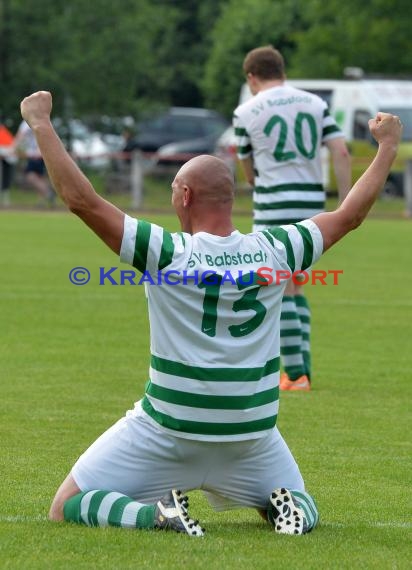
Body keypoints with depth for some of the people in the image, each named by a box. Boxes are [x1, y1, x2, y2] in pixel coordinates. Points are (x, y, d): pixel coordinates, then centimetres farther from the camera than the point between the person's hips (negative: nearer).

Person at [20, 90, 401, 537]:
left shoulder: (167, 253, -14)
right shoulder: (274, 251, -3)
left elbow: (80, 199, -15)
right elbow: (350, 214, 11)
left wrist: (40, 123, -8)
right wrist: (387, 145, 23)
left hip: (167, 432, -3)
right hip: (252, 432, 3)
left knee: (67, 509, 7)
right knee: (303, 511, 27)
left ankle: (156, 512, -17)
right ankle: (287, 508, -7)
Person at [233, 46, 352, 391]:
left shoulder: (246, 113, 0)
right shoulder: (315, 103, 10)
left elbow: (248, 172, 10)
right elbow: (341, 152, 0)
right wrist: (347, 204, 0)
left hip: (274, 208, -5)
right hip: (313, 206, 5)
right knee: (294, 288, 17)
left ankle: (296, 374, -3)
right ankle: (302, 369, 13)